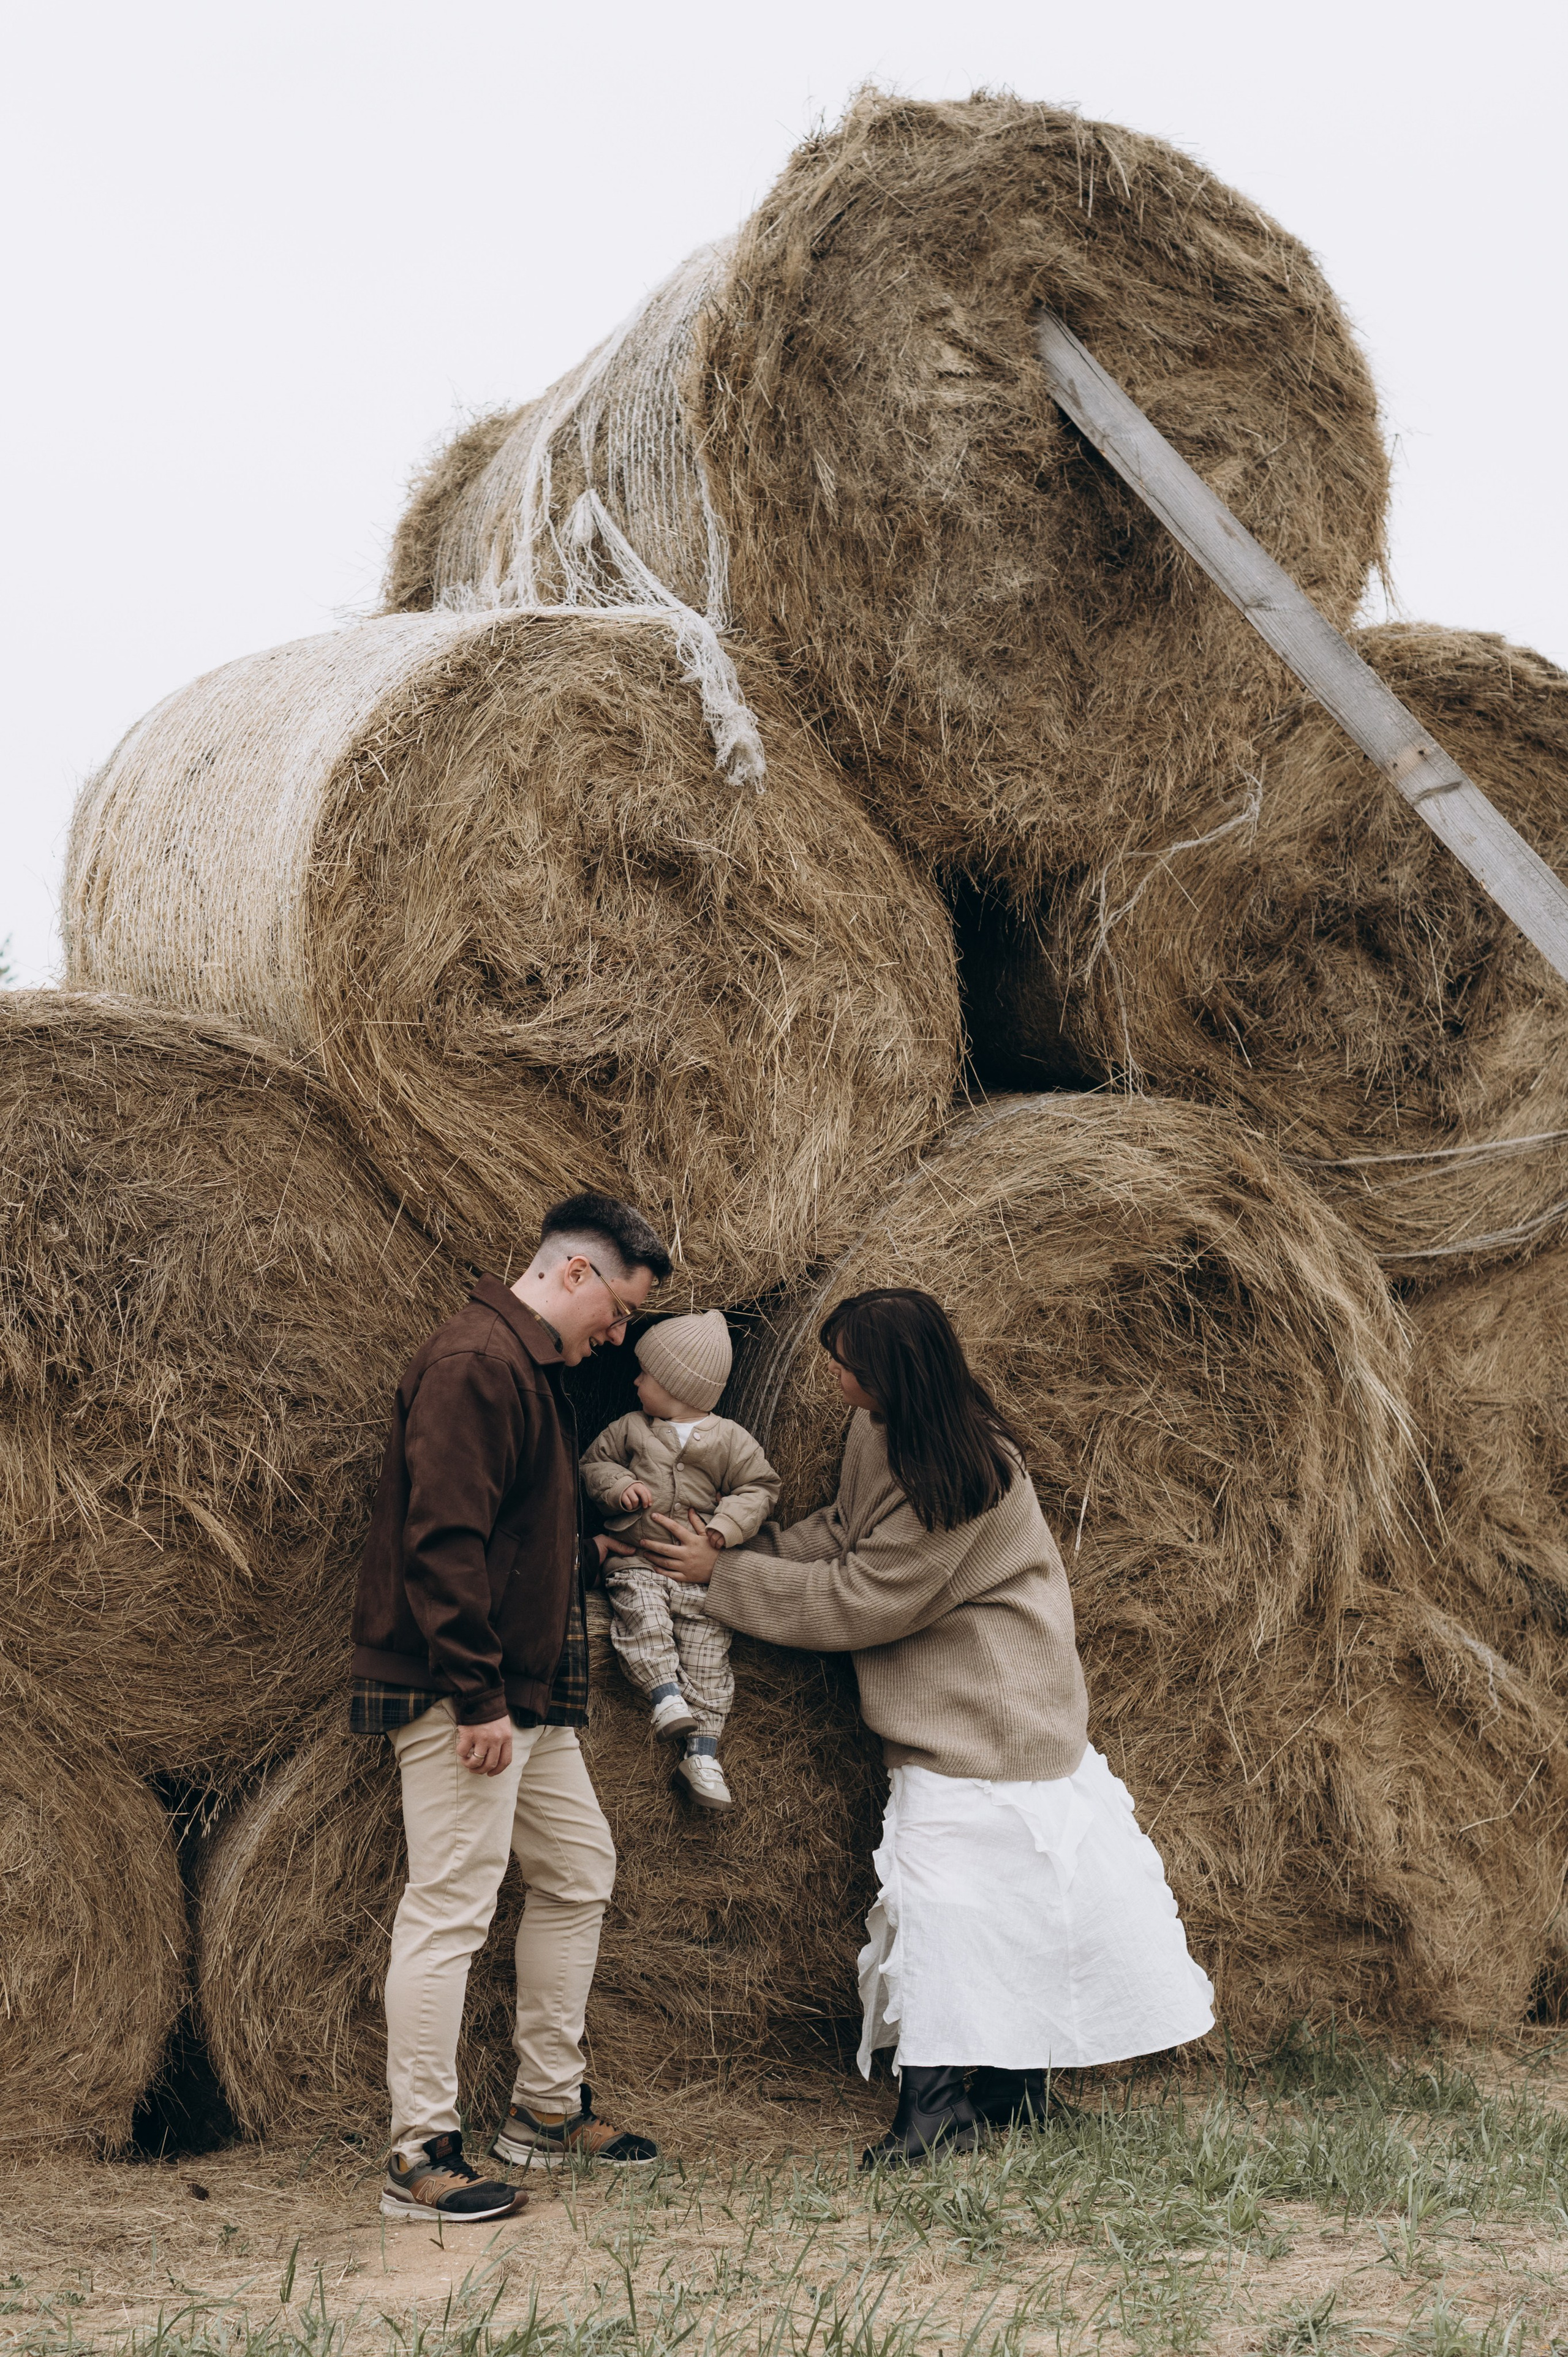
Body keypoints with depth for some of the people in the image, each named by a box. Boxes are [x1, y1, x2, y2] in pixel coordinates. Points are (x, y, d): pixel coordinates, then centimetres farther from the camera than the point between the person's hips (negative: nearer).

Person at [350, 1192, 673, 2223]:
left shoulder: (537, 1369, 17)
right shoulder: (473, 1363, -16)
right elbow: (444, 1541, -23)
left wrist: (592, 1550, 14)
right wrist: (476, 1695, -24)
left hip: (528, 1695, 11)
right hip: (461, 1699, -11)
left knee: (580, 1870, 16)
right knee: (451, 1905, -8)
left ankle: (547, 2106, 27)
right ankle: (421, 2156, -3)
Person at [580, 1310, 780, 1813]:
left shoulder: (729, 1440, 6)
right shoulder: (630, 1430, 12)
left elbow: (759, 1488, 9)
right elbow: (593, 1465, 18)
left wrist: (726, 1526, -8)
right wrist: (619, 1487, -4)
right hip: (636, 1557, 1)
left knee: (706, 1644, -12)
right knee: (639, 1604, -32)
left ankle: (702, 1753, -12)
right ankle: (665, 1692, -34)